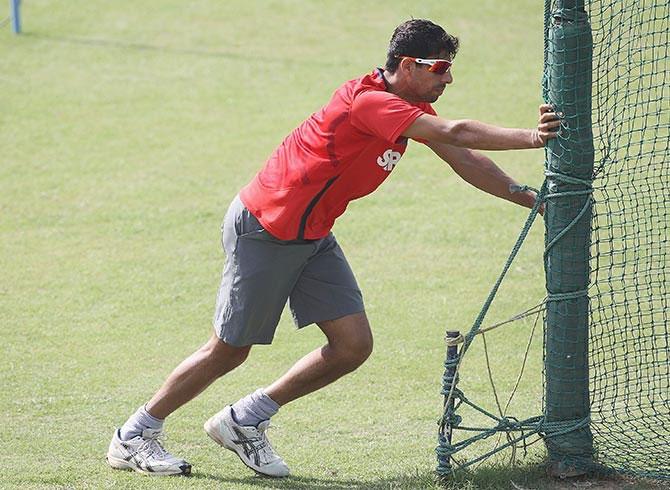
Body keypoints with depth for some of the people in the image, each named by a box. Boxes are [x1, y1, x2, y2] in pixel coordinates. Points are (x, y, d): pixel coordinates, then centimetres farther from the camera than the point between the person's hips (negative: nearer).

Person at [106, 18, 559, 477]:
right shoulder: (368, 100, -28)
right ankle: (135, 436, 19)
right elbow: (454, 134, -36)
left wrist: (529, 197, -4)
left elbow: (465, 160, 5)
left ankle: (244, 421, 14)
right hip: (262, 230, -9)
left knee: (354, 344, -2)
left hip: (313, 238, 9)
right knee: (228, 350, 2)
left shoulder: (414, 107, 1)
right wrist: (530, 137, -38)